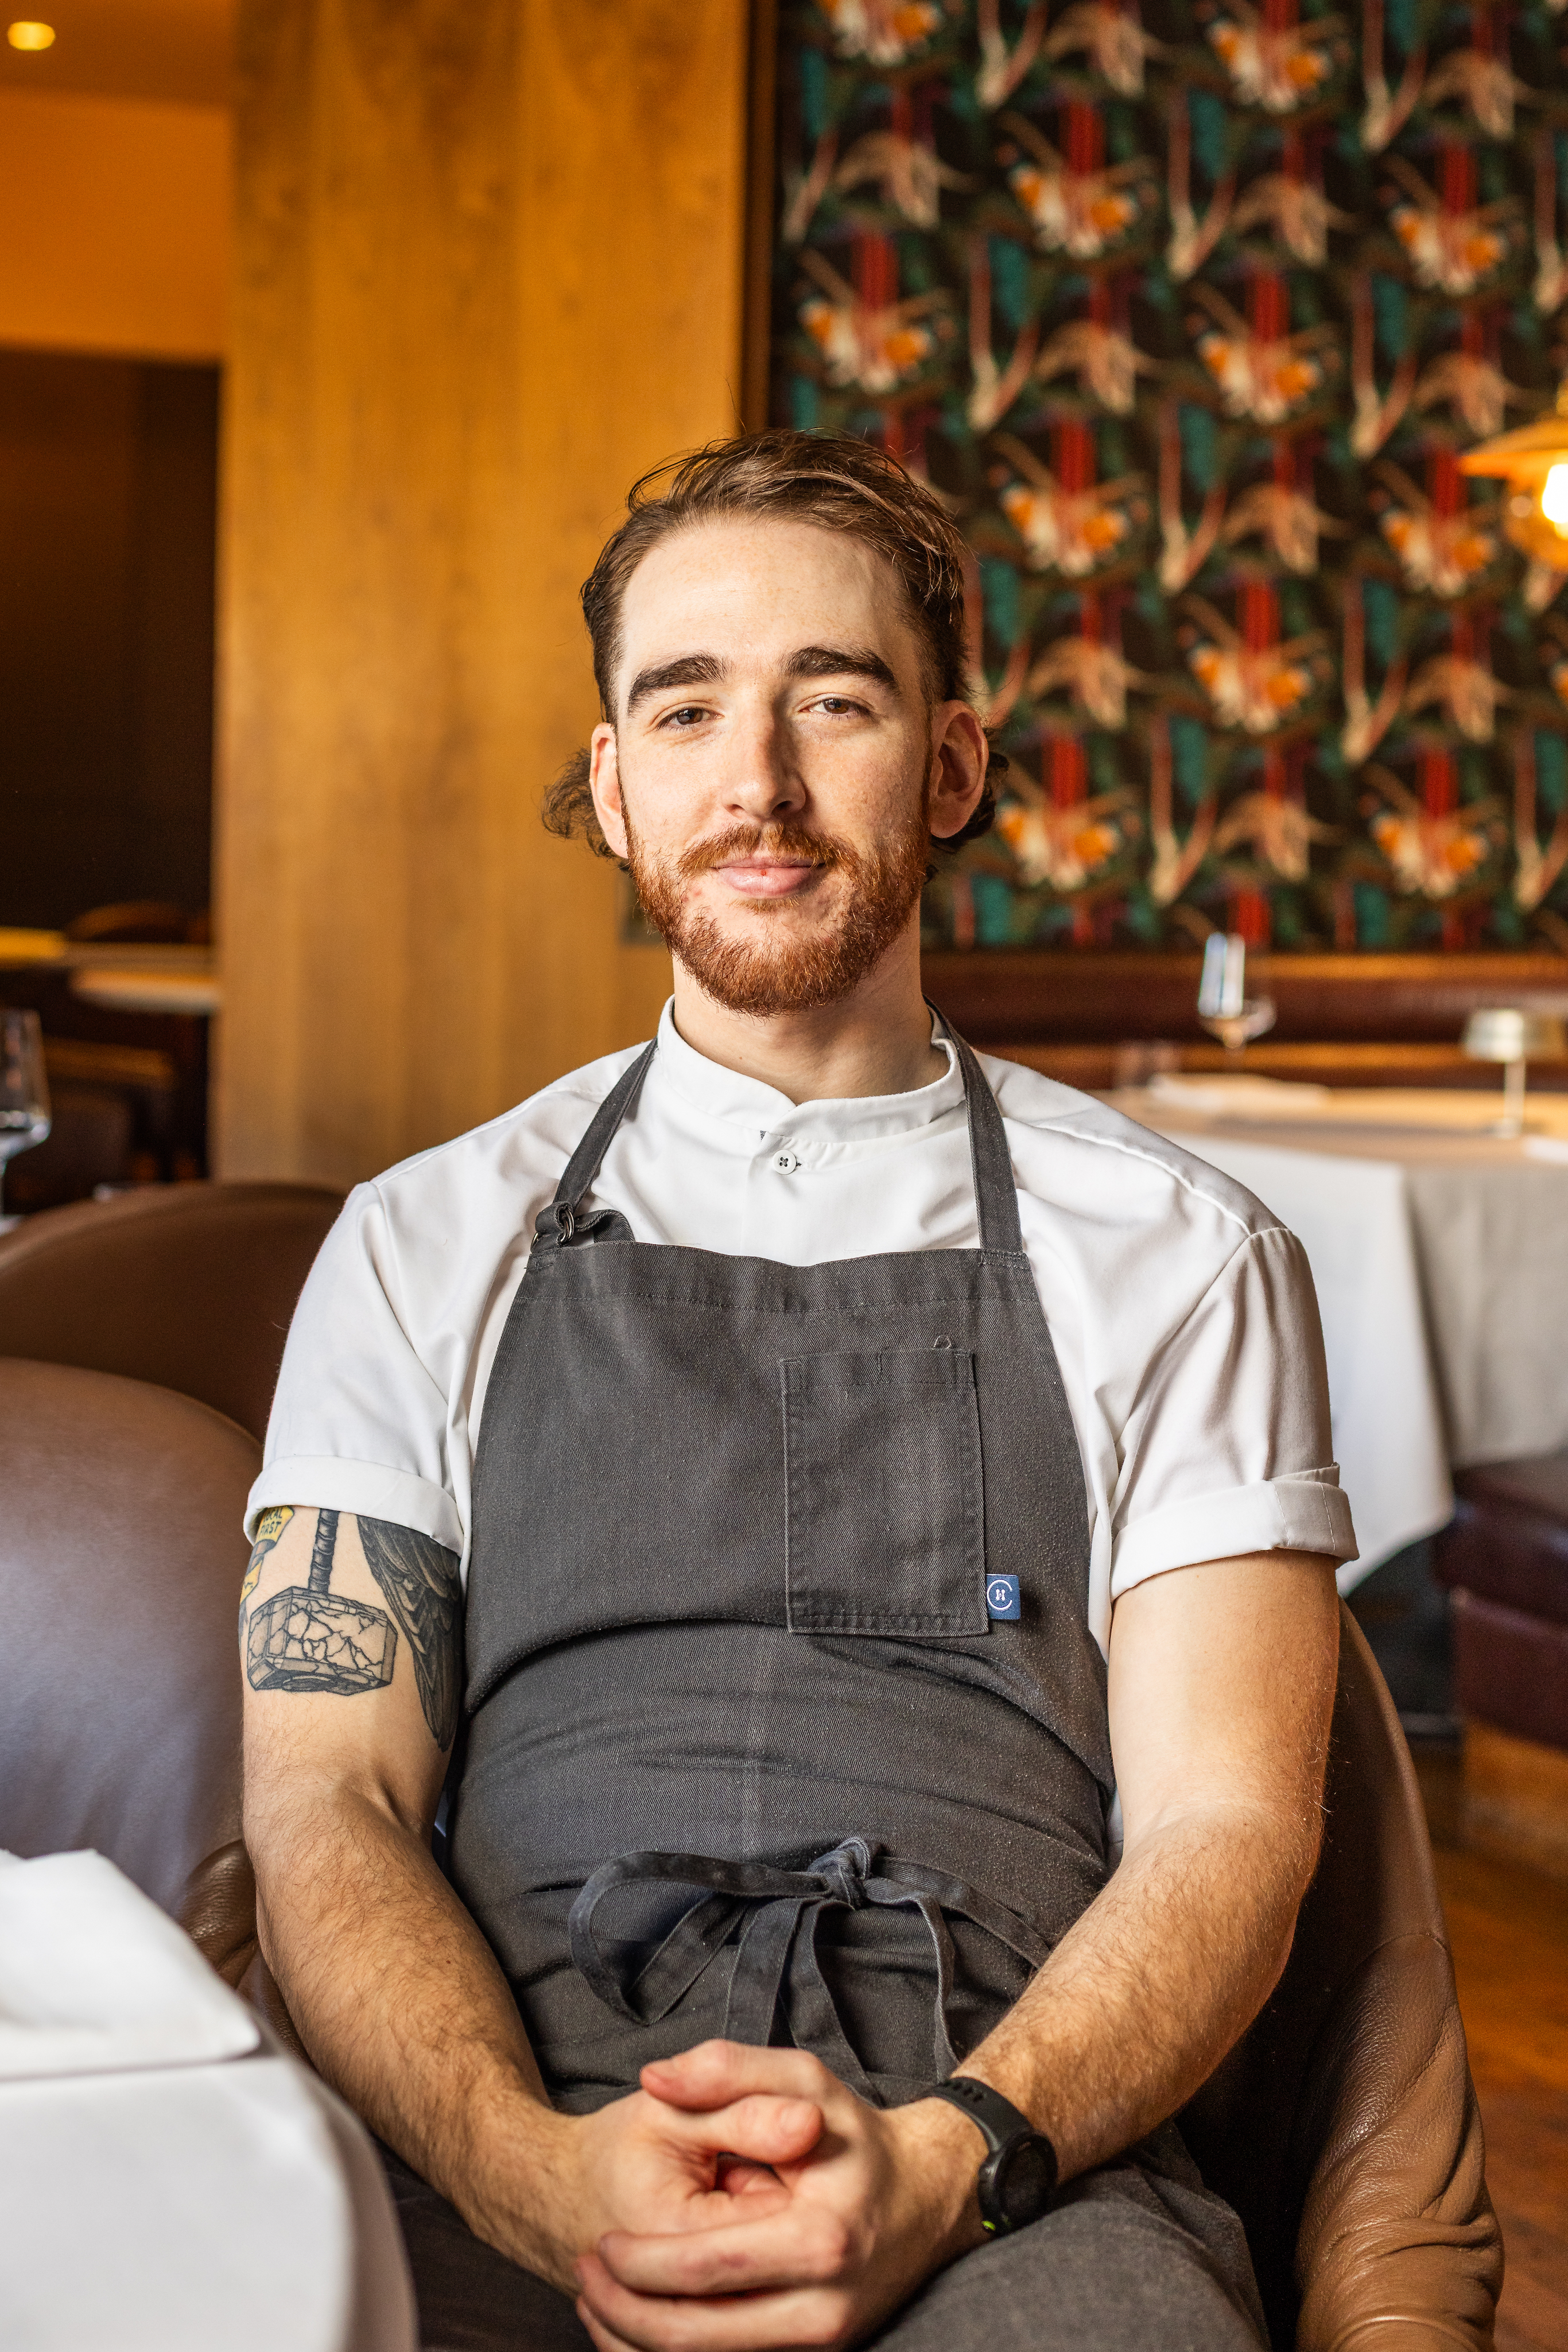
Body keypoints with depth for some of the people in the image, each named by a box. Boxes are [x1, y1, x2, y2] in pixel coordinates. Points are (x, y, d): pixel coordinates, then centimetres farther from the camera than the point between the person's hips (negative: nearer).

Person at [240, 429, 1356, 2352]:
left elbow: (1223, 1823, 4)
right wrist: (530, 2165, -14)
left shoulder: (1182, 1258, 12)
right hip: (505, 2173, 1)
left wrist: (946, 2158, -15)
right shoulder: (427, 1249, 15)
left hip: (1017, 2176, 0)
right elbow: (324, 1799, 6)